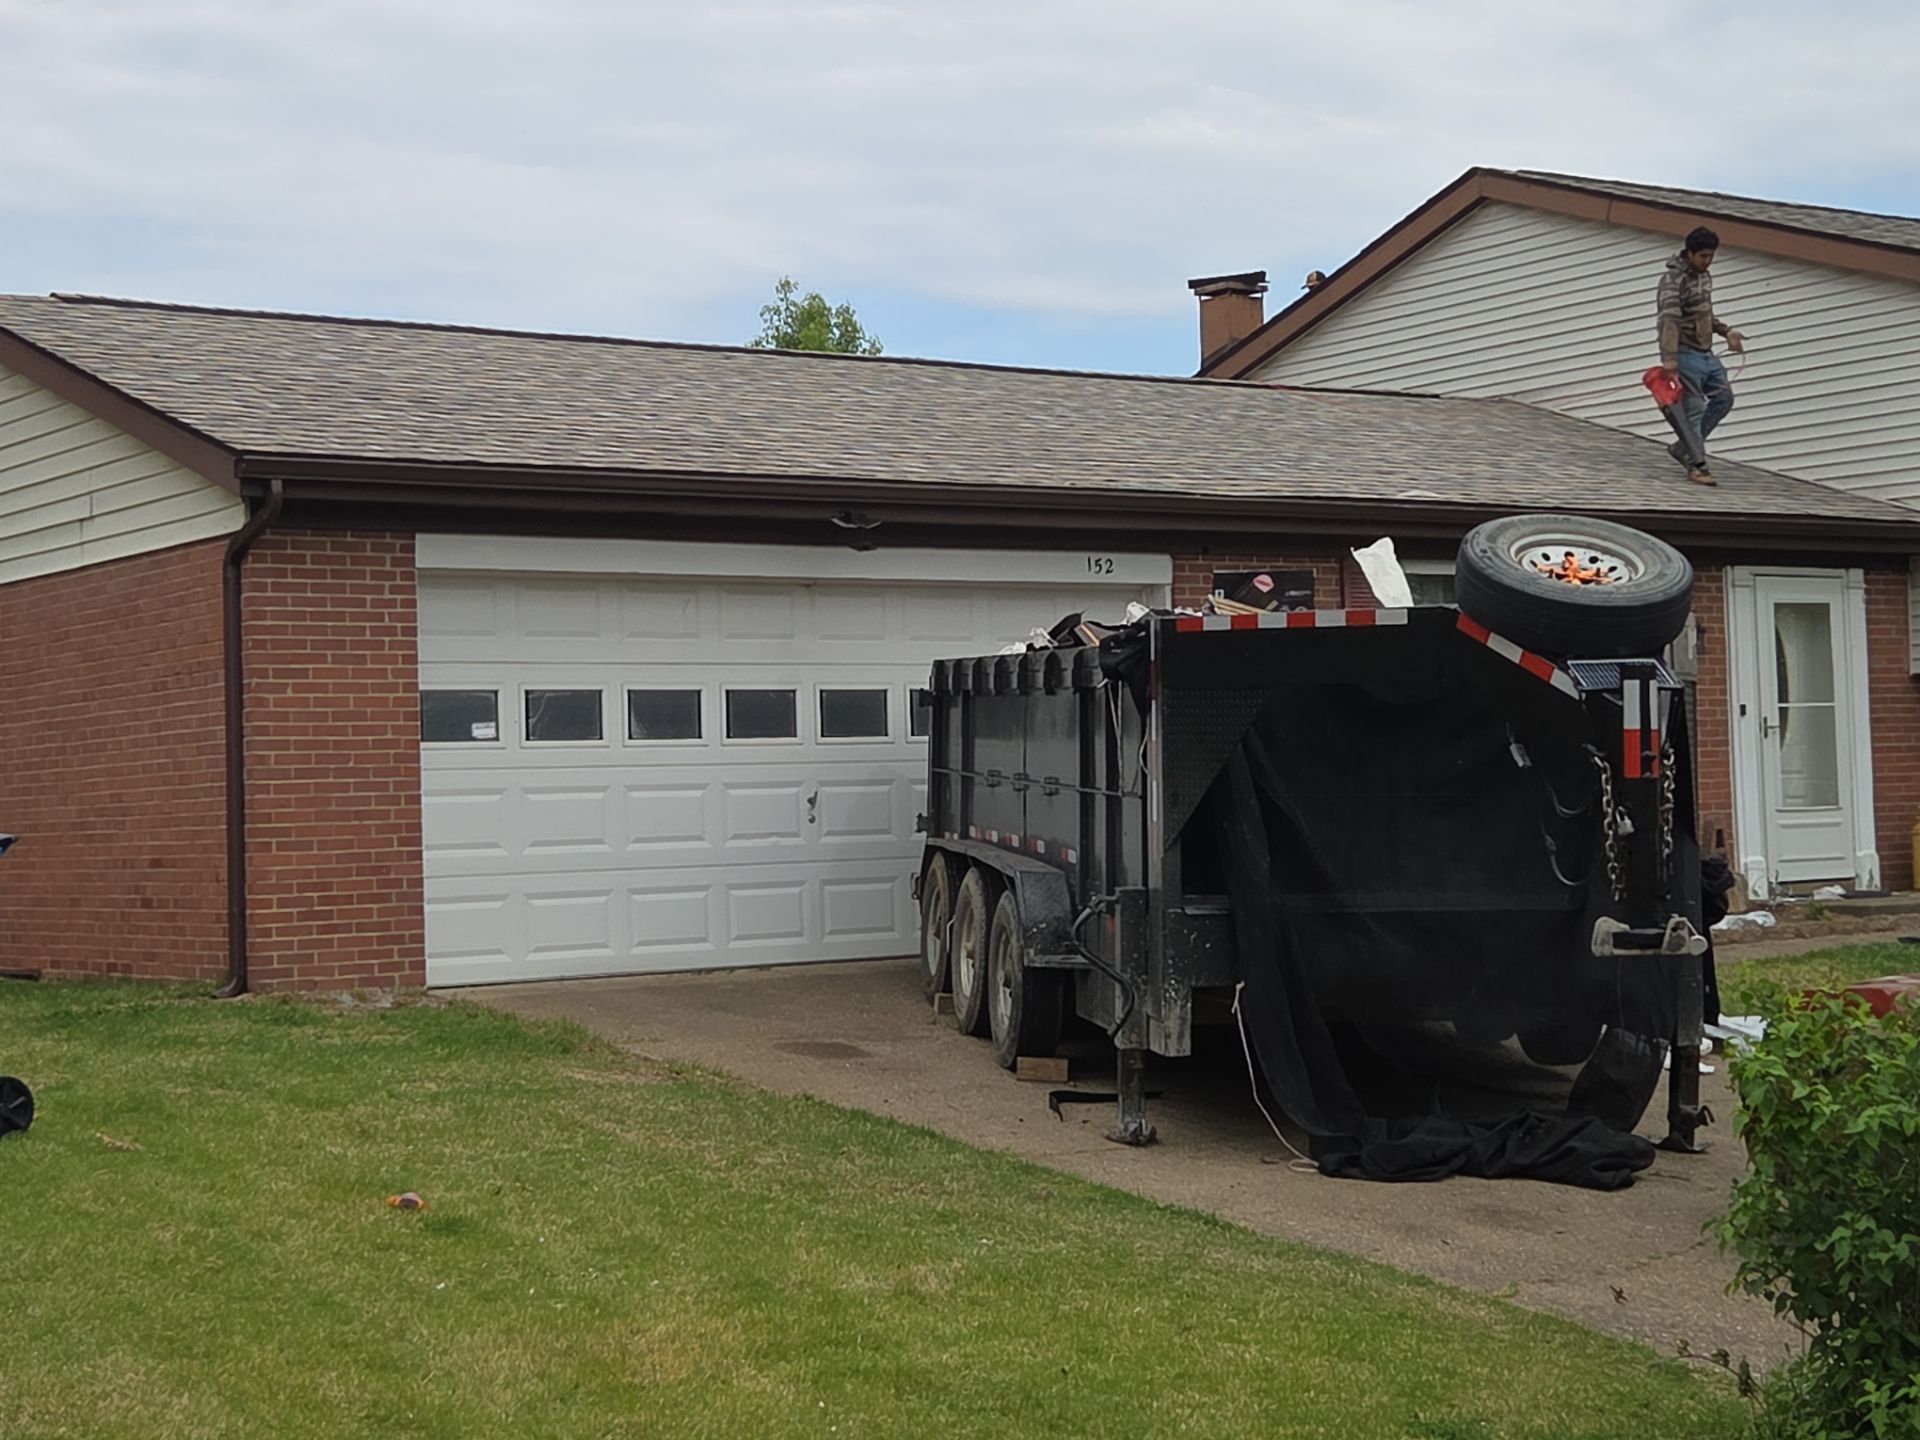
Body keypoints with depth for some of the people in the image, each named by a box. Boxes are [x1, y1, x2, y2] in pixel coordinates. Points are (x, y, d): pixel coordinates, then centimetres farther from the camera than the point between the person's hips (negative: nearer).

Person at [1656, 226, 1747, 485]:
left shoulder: (1704, 274, 12)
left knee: (1723, 398, 8)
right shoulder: (1674, 279, -17)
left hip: (1706, 354, 9)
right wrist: (1669, 358, -41)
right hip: (1686, 354, -9)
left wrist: (1726, 331, 15)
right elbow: (1669, 319, -30)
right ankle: (1696, 465, -1)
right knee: (1693, 409, -7)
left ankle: (1683, 447, 17)